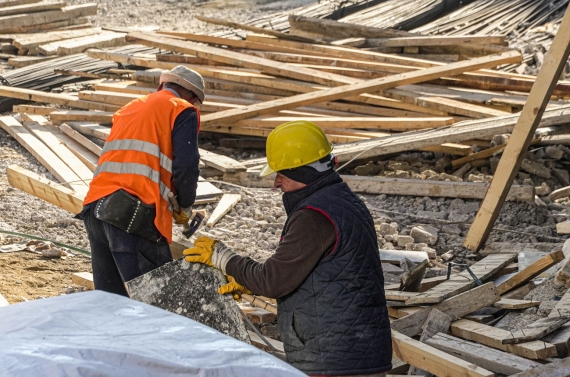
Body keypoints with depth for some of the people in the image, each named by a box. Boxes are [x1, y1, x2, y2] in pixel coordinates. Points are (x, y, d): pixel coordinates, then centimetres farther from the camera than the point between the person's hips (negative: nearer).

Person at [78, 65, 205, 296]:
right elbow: (185, 166, -6)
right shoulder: (183, 111, 7)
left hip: (95, 207, 7)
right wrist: (185, 208, 11)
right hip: (135, 215, -7)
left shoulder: (130, 108, 30)